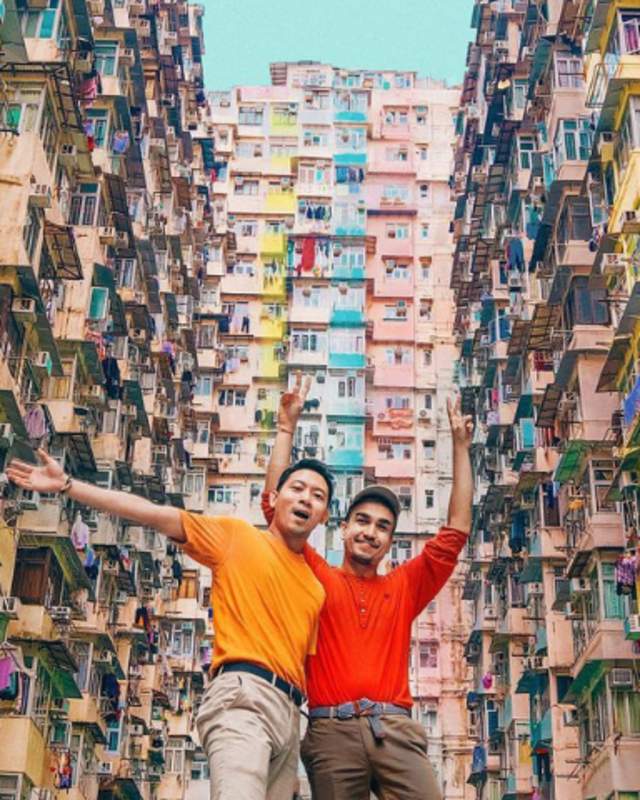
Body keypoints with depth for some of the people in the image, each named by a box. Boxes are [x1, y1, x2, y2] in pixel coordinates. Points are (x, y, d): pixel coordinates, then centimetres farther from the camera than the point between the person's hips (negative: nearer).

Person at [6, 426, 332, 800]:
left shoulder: (315, 590, 24)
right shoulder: (236, 535, 10)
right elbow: (152, 513, 6)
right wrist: (66, 485, 2)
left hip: (289, 714, 7)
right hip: (244, 694, -7)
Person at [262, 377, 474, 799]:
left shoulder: (404, 587, 22)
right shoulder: (318, 579, 16)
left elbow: (456, 532, 21)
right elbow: (275, 505, 12)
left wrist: (461, 448, 20)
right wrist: (287, 428, 10)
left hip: (395, 728, 1)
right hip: (333, 730, -1)